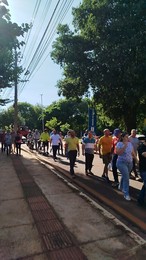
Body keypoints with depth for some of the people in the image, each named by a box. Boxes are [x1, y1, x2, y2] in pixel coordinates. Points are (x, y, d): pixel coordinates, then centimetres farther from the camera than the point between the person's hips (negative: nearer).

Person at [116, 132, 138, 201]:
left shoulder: (130, 143, 5)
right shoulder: (119, 144, -11)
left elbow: (133, 153, 11)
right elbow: (117, 152, -22)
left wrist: (137, 160, 8)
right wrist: (124, 147, -25)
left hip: (130, 163, 6)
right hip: (122, 163, -6)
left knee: (124, 176, 19)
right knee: (126, 177, -11)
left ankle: (121, 187, 44)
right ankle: (126, 194, -2)